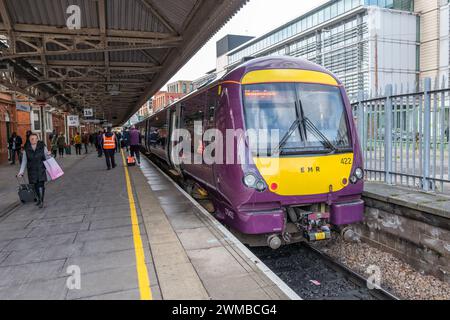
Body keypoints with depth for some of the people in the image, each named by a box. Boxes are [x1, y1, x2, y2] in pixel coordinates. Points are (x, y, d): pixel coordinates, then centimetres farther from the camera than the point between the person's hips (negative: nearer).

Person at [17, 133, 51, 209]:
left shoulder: (42, 147, -4)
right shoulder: (27, 149, -1)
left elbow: (47, 157, 3)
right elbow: (24, 161, 4)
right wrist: (21, 172, 0)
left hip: (41, 169, -2)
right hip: (32, 170, 2)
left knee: (41, 185, -7)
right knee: (35, 186, 9)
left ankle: (42, 201, 2)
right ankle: (38, 199, 30)